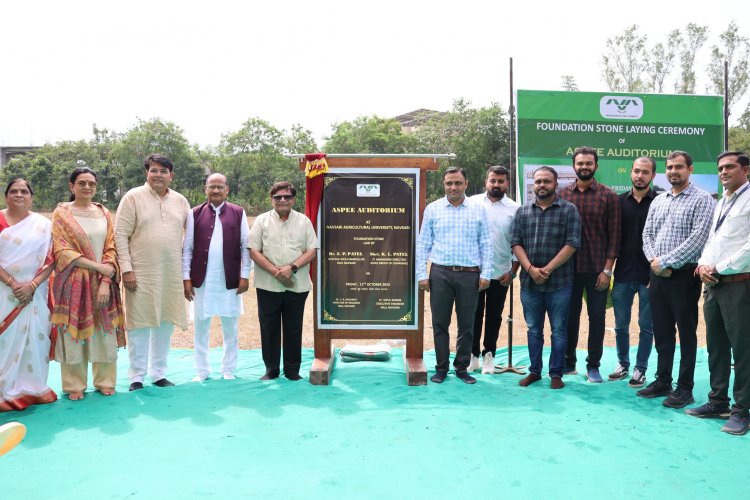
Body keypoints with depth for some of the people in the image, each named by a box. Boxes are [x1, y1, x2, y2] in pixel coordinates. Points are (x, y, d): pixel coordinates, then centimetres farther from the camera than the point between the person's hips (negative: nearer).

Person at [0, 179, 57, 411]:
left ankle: (32, 387, 15)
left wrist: (32, 285, -11)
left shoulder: (43, 224, 5)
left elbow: (50, 260, 1)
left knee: (34, 338, 4)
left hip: (34, 292, 1)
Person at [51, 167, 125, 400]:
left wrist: (105, 282, -9)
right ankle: (75, 385, 14)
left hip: (103, 283, 3)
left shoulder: (104, 213, 9)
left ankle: (105, 381, 17)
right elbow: (62, 251, -7)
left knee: (104, 332, 5)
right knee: (74, 332, 3)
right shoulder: (61, 213, 0)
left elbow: (111, 249, 3)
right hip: (74, 282, -2)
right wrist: (97, 266, -14)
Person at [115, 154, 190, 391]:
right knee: (139, 323, 2)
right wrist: (126, 269, -11)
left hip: (172, 274, 4)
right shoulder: (133, 197, -2)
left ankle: (159, 373, 22)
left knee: (165, 323, 9)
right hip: (141, 273, -4)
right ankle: (136, 376, 14)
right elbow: (120, 235, -5)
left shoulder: (180, 200, 8)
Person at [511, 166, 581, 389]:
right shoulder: (523, 211, 8)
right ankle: (534, 371, 24)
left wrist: (548, 269, -13)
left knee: (558, 331, 6)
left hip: (559, 283, -3)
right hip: (529, 282, 3)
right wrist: (530, 268, -10)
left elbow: (572, 244, -9)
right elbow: (516, 243, 4)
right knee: (534, 329, 13)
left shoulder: (569, 210, -2)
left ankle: (556, 374, 17)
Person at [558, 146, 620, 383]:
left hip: (598, 269, -1)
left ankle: (593, 366, 18)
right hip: (569, 267, 1)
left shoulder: (608, 196, -1)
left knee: (597, 317, 6)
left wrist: (607, 269, -8)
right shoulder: (562, 194, 3)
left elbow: (614, 235, -3)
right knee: (570, 316, 11)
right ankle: (568, 362, 24)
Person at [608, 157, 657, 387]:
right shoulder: (619, 201, 5)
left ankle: (640, 369, 19)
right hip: (623, 274, 3)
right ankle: (622, 364, 27)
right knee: (621, 325, 12)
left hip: (649, 275, -2)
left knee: (646, 326, 7)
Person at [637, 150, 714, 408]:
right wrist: (654, 261, -7)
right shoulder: (658, 200, 13)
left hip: (684, 274, -6)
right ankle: (662, 381, 24)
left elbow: (698, 238, -16)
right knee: (661, 331, 12)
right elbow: (647, 234, 11)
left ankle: (684, 388, 12)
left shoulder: (702, 199, -6)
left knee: (686, 333, 3)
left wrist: (666, 262, -16)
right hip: (657, 274, 6)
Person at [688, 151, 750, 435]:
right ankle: (718, 402, 23)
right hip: (713, 284, 8)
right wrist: (703, 264, 2)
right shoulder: (722, 203, 19)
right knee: (716, 347, 13)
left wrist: (719, 267, -14)